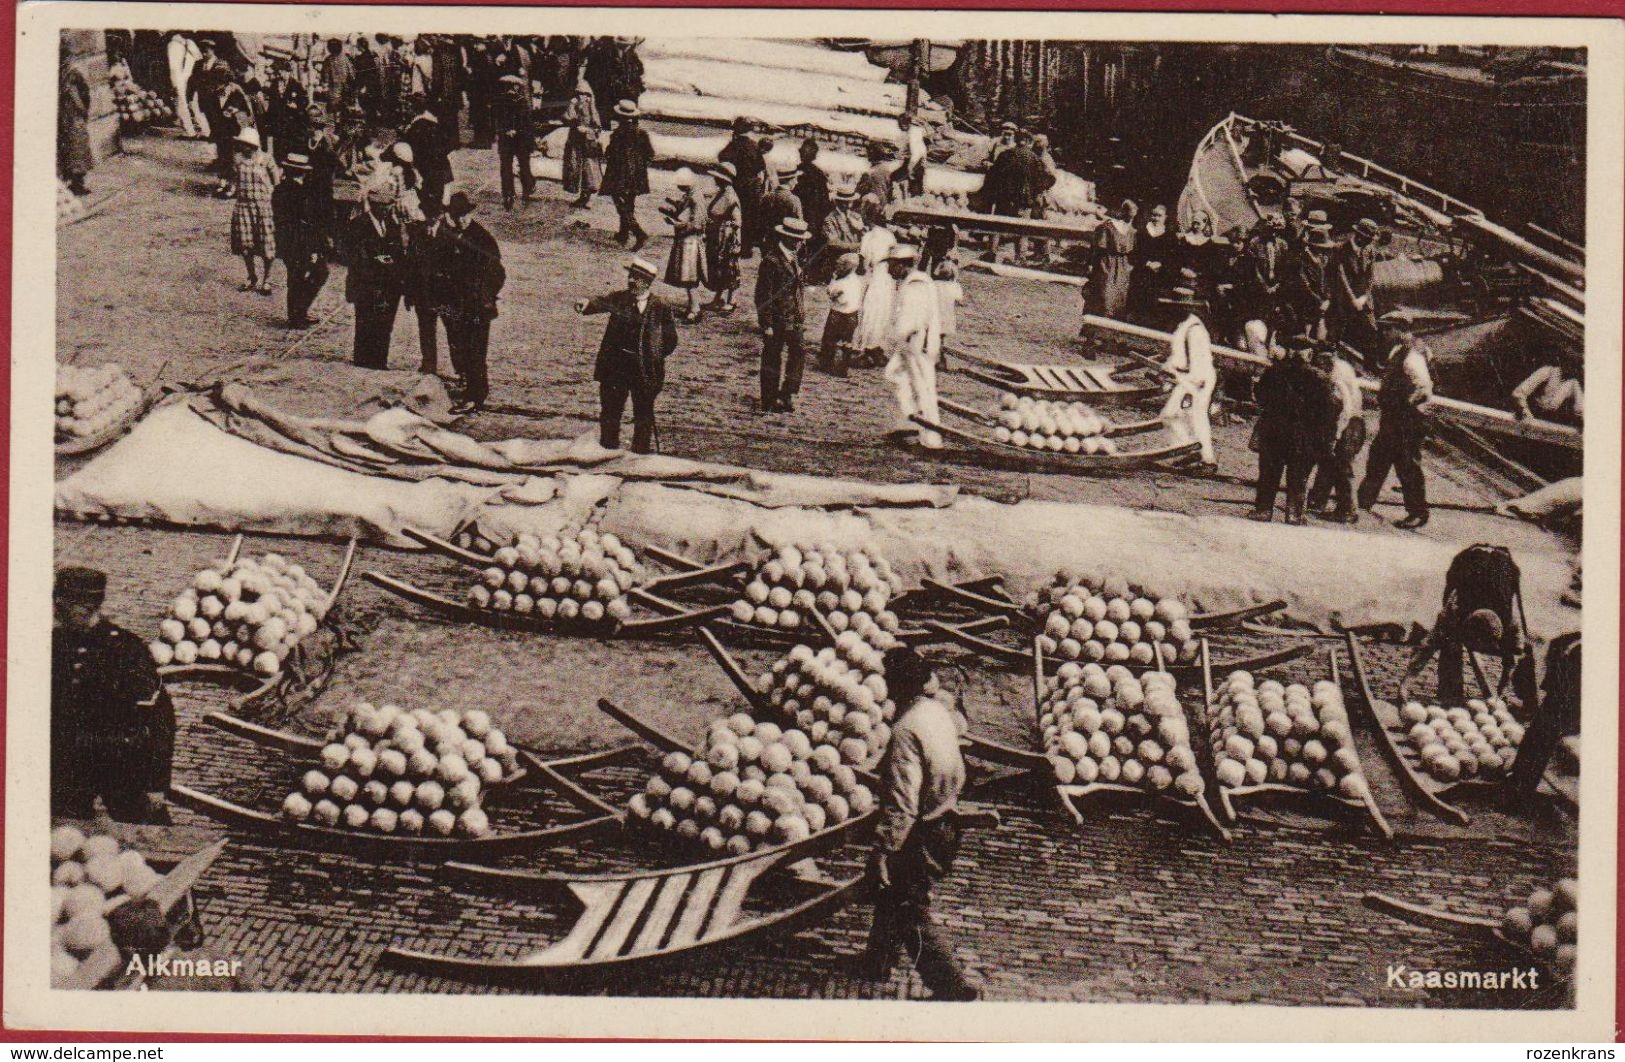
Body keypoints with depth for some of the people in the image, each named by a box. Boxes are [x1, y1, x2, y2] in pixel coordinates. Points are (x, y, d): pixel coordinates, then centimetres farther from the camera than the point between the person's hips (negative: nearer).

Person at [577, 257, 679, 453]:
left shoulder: (660, 308, -2)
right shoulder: (619, 299, 1)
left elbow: (671, 341, 3)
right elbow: (601, 302, -19)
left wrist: (654, 356, -6)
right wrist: (586, 304, -40)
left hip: (646, 369, -1)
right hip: (614, 366, 1)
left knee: (643, 415, 7)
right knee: (610, 411, 6)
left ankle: (640, 455, 18)